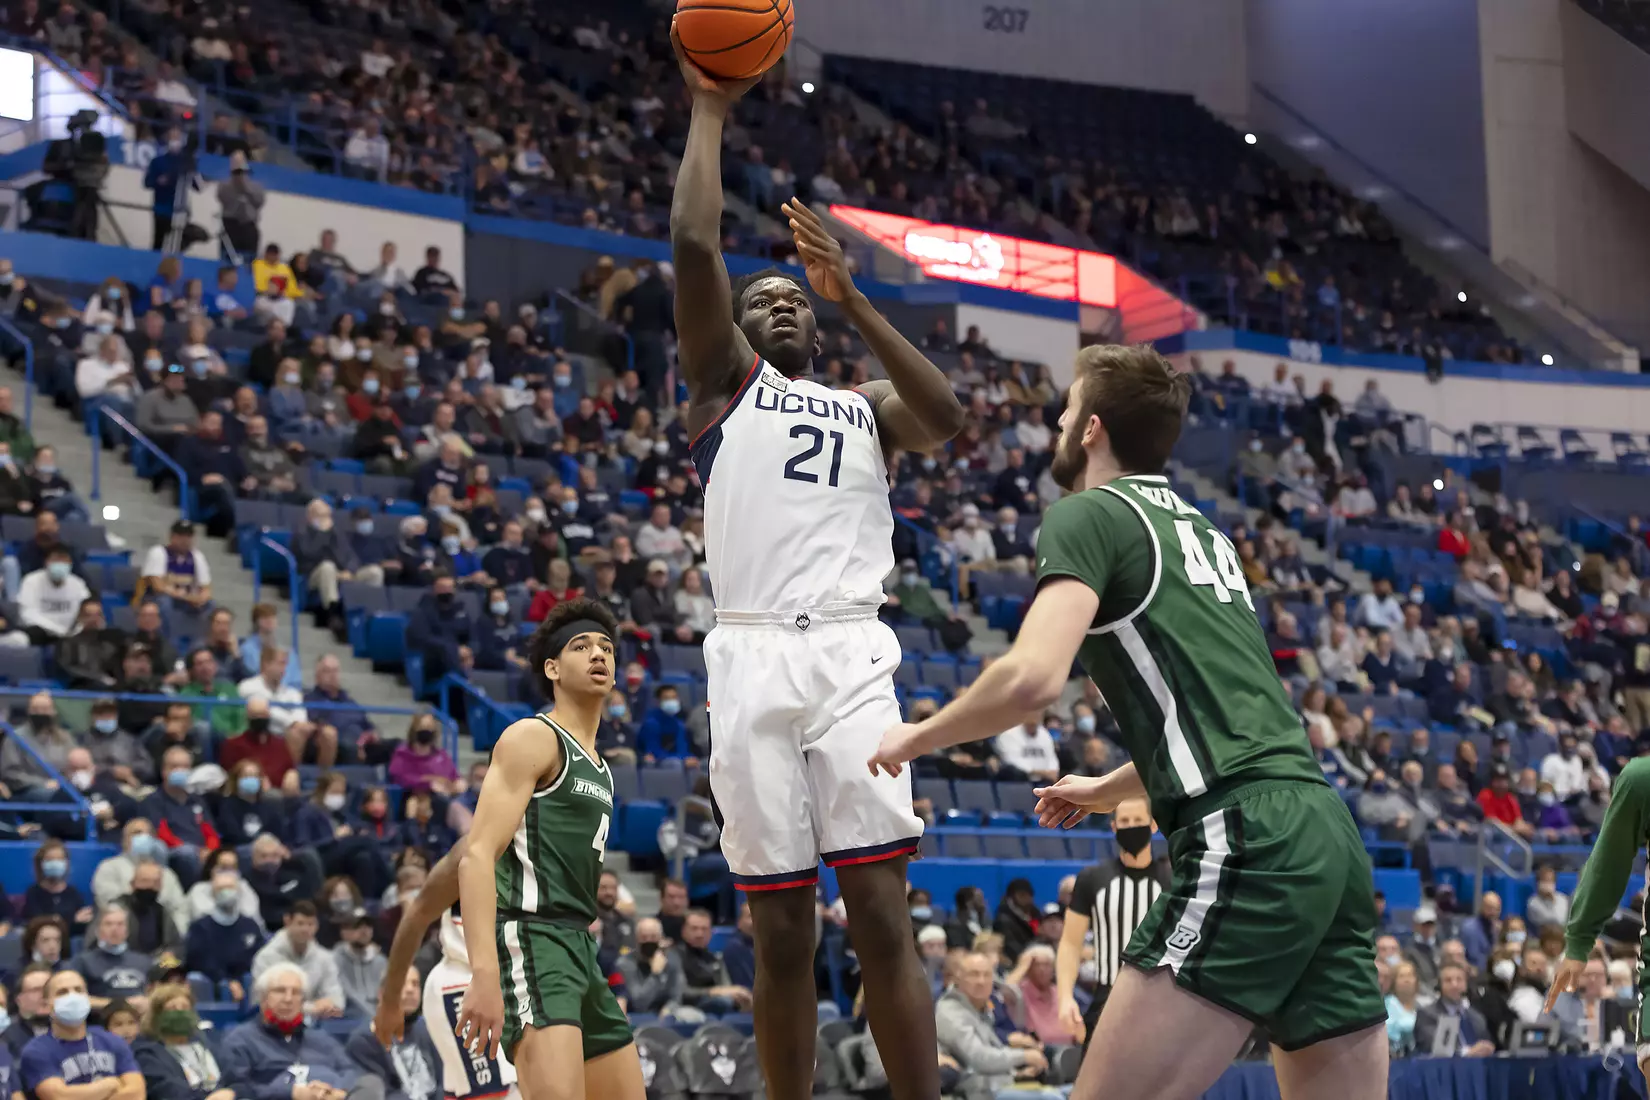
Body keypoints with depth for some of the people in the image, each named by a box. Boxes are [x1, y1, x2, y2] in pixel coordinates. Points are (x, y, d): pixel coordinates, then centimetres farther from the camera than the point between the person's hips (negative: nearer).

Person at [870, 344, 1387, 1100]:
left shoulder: (1088, 515, 2)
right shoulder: (1201, 530, 27)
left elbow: (1033, 678, -13)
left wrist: (916, 738, 5)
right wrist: (1106, 791, 50)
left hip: (1246, 841, -8)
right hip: (1327, 835, 8)